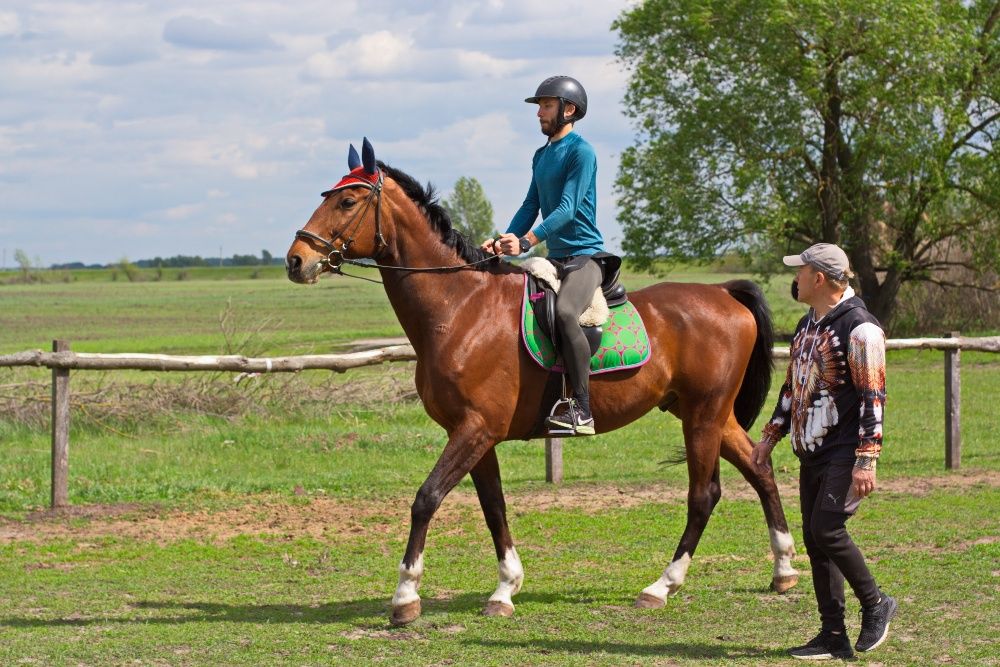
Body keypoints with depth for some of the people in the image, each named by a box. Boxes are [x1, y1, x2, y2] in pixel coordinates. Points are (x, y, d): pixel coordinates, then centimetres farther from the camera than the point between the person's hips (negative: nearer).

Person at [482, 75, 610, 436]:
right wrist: (504, 241, -3)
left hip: (585, 256, -10)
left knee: (564, 312, -35)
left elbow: (567, 208, -20)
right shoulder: (541, 156, 17)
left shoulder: (581, 152, -10)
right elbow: (531, 206, 15)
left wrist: (526, 240, -30)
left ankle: (581, 409, -34)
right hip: (555, 257, 10)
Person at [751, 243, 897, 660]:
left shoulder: (858, 328, -13)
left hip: (845, 453, -9)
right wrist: (769, 437, 21)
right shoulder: (808, 325, 16)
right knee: (814, 539, 5)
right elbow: (792, 387, 25)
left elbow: (873, 398, -17)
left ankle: (875, 604, 3)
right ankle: (833, 637, 10)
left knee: (827, 529, -17)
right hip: (812, 453, 9)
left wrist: (866, 461, -21)